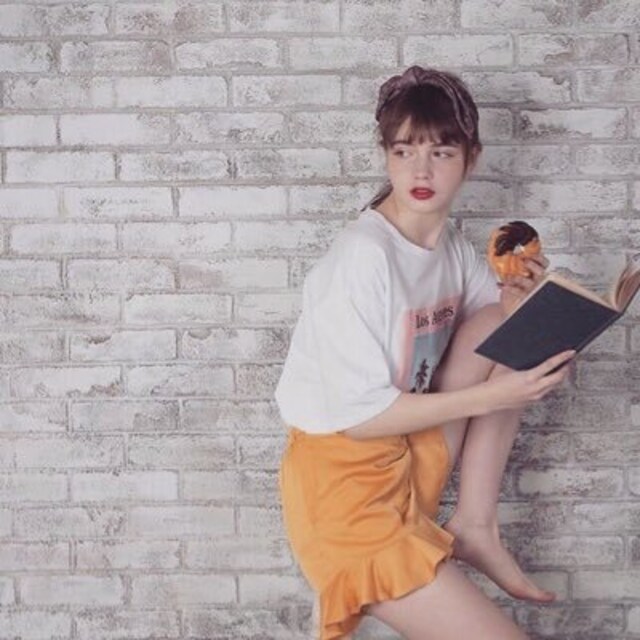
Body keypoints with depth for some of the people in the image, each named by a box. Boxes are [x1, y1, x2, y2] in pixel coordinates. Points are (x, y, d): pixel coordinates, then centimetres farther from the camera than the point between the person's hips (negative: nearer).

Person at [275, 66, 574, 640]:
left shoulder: (453, 245, 2)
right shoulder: (364, 256, -21)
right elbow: (359, 416, -21)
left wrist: (519, 298, -9)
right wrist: (490, 396, -20)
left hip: (414, 457, 8)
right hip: (344, 481, -8)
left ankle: (475, 526, -3)